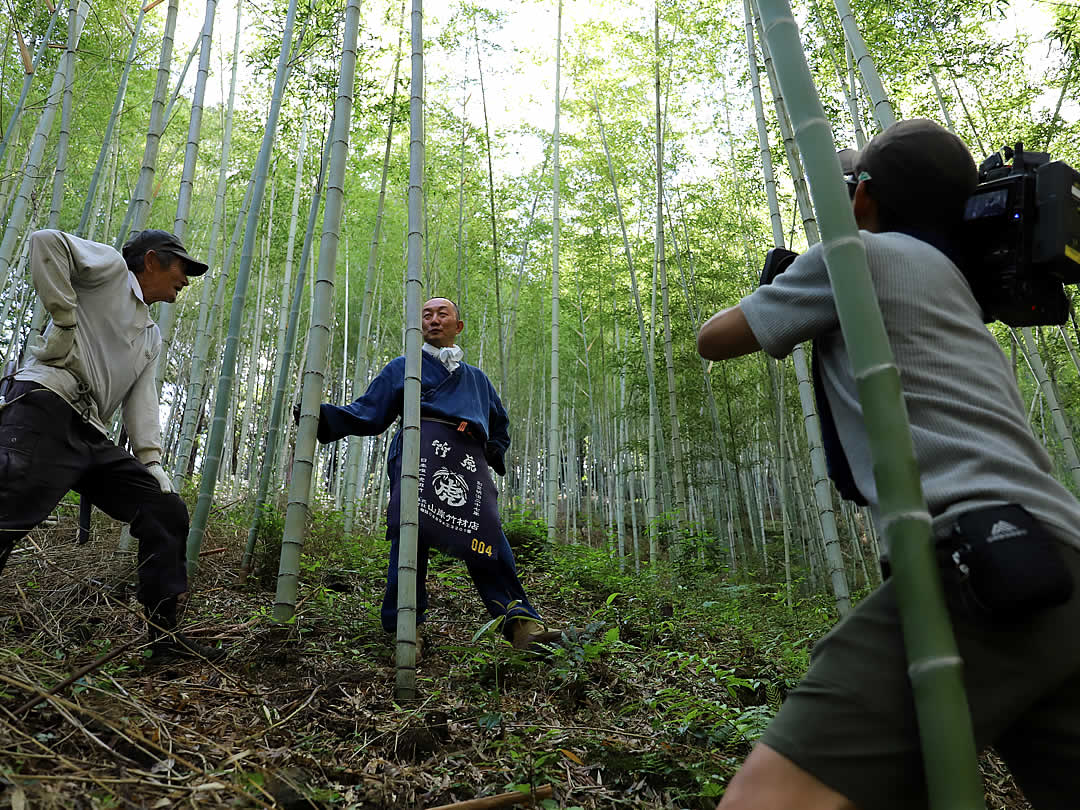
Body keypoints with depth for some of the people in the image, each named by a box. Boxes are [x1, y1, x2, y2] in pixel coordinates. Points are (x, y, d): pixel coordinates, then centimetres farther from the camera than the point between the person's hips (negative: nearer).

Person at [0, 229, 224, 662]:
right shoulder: (112, 268, 8)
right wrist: (64, 320, -11)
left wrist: (152, 463, 6)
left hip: (91, 435, 8)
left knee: (167, 511, 3)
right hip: (47, 409, -8)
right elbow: (46, 241, -10)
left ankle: (164, 634, 6)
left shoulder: (152, 336, 29)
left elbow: (142, 399, 19)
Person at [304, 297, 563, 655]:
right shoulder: (402, 368, 25)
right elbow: (367, 414, 15)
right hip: (420, 450, -2)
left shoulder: (476, 378, 33)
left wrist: (495, 452, 24)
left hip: (468, 461, 2)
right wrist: (319, 417, 0)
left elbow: (500, 424, 43)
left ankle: (521, 624, -19)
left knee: (488, 538, -13)